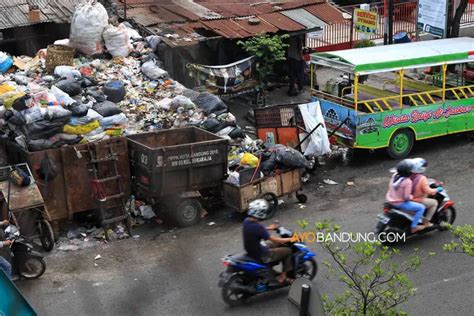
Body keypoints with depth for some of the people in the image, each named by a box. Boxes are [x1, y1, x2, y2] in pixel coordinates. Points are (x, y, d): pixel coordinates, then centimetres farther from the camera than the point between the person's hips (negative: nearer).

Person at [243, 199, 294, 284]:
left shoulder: (246, 221, -5)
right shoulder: (257, 227, -31)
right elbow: (274, 240, -24)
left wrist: (269, 228, 28)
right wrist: (290, 239, -11)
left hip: (251, 250, 9)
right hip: (260, 255, -9)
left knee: (276, 244, 27)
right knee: (288, 251, 4)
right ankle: (282, 277, 15)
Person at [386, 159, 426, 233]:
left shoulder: (394, 175, -3)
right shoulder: (407, 182, -23)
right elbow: (406, 197, -23)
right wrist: (412, 197, -4)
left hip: (390, 201, 9)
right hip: (400, 203, -9)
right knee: (421, 207, -4)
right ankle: (413, 227, -2)